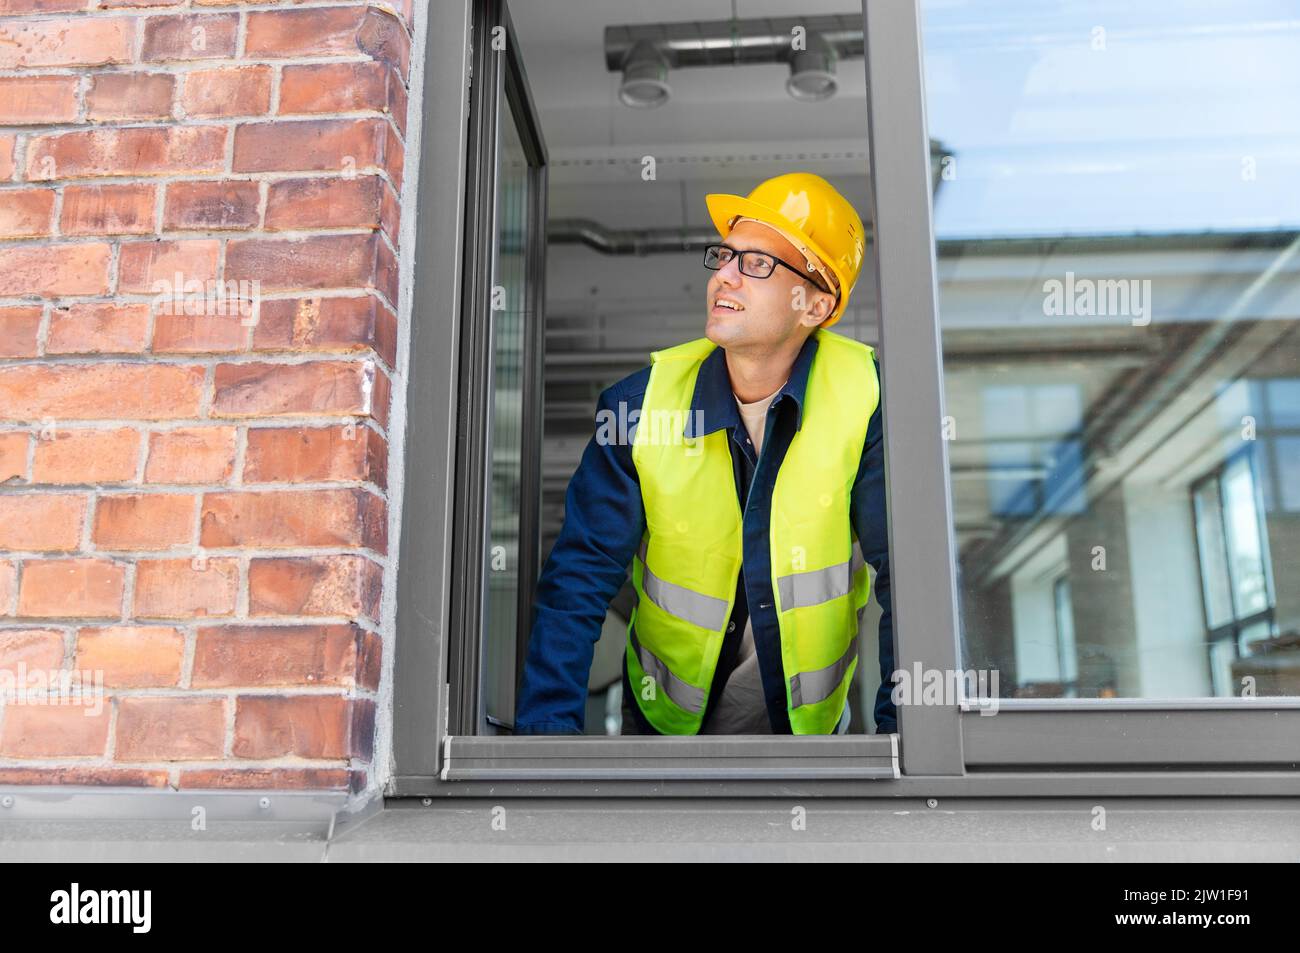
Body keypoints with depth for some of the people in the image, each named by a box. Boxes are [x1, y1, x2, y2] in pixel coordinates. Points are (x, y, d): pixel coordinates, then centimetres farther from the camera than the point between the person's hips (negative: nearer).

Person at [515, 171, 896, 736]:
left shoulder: (865, 398, -19)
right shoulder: (640, 403, -16)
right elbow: (579, 578, -16)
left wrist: (898, 722, -23)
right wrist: (549, 727, -25)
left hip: (812, 721, -2)